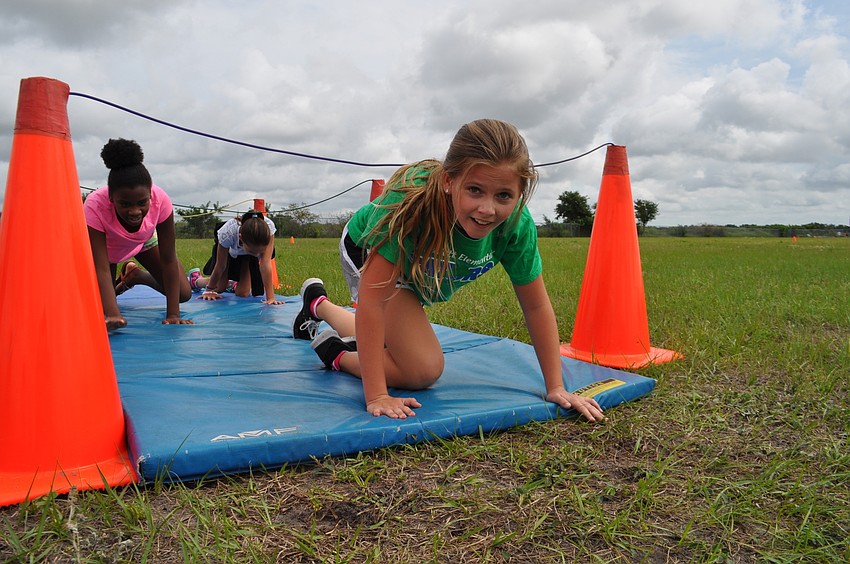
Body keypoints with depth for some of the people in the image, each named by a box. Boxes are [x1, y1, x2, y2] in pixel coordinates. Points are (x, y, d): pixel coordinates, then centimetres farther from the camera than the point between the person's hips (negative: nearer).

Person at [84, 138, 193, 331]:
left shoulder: (160, 200, -38)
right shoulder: (94, 206, -41)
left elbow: (168, 259, -32)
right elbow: (101, 268, -41)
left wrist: (173, 314, -33)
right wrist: (113, 315, -54)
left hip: (143, 240, 1)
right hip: (103, 244, -1)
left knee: (183, 294, -6)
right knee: (99, 306, -8)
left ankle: (135, 275, 21)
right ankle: (120, 283, 25)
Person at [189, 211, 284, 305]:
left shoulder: (268, 227, -44)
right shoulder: (227, 233, -42)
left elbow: (265, 263, -44)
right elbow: (220, 266, -26)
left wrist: (270, 297, -48)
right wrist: (209, 291, -13)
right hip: (228, 250, -1)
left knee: (243, 293, -8)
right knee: (219, 288, 0)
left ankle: (236, 286, 30)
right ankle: (195, 280, 32)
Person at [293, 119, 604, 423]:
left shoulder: (516, 223, -32)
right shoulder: (413, 198, -44)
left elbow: (536, 306, -18)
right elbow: (373, 298, -42)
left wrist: (556, 387, -18)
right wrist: (377, 396, -43)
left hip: (414, 272, 5)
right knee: (424, 370, -20)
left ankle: (318, 305, 51)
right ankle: (336, 354, 5)